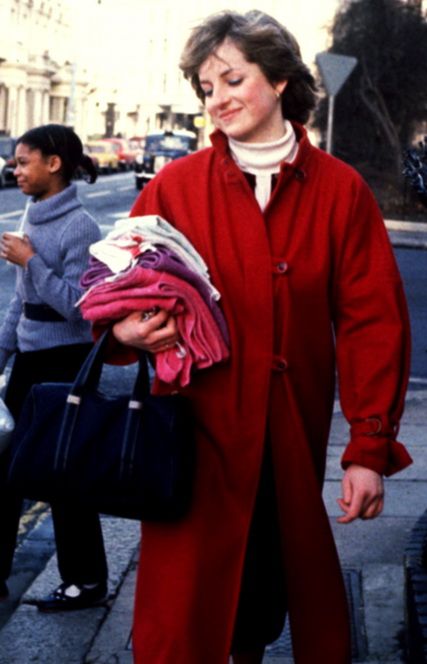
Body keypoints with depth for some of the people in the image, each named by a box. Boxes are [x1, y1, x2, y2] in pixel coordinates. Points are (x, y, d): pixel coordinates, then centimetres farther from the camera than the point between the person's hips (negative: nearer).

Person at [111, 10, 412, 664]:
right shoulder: (174, 186, -1)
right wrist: (126, 329, -19)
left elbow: (373, 322, -1)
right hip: (197, 428, -1)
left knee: (275, 574, 13)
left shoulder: (340, 191, 0)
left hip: (294, 438, 1)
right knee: (186, 606, 0)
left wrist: (371, 448, -7)